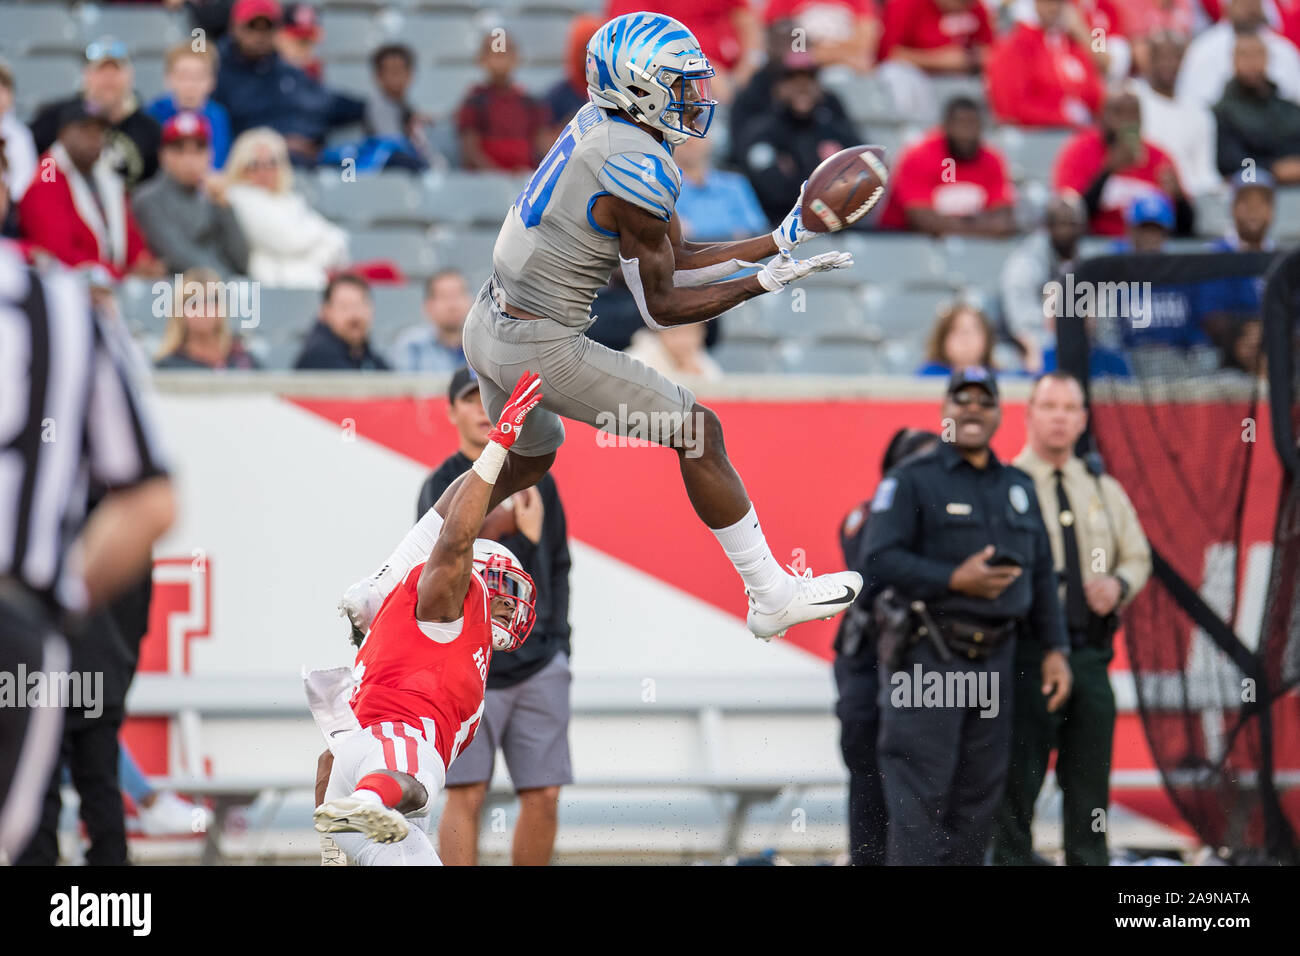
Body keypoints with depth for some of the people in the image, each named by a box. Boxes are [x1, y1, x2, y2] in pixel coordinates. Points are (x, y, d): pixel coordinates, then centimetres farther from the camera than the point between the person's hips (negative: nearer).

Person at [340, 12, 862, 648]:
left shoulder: (599, 123, 5)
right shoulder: (637, 169, -23)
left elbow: (672, 260, 11)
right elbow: (661, 306, -13)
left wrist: (779, 241, 9)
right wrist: (768, 282, -9)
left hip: (487, 328, 9)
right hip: (541, 350, -9)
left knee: (526, 459, 33)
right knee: (697, 431, 2)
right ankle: (771, 599, 10)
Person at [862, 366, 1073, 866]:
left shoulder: (1018, 487, 17)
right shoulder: (911, 481, -2)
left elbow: (1041, 574, 20)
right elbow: (879, 561, -12)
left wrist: (1055, 648, 12)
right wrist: (955, 580, -20)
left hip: (994, 657, 6)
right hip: (928, 659, -6)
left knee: (978, 797, 7)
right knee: (921, 796, -9)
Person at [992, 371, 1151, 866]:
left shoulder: (1105, 491, 16)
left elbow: (1137, 557, 21)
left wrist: (1119, 584, 0)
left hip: (1089, 652, 5)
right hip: (1026, 652, -5)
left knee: (1089, 780, 7)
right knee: (1018, 777, -4)